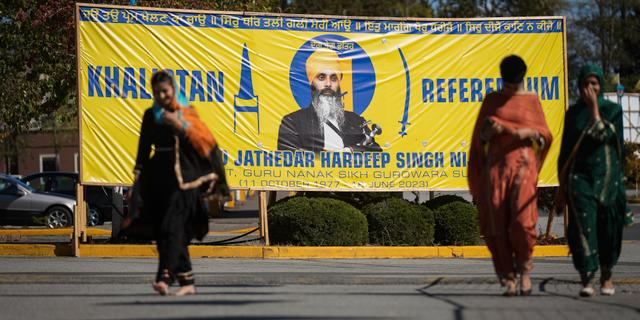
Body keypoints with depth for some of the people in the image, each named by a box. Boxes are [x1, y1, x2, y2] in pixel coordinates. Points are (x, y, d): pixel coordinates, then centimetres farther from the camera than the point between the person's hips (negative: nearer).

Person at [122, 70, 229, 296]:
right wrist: (138, 173, 9)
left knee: (171, 227, -16)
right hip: (159, 175, 5)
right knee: (161, 231, 2)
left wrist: (181, 126, -19)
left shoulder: (186, 112, 3)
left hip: (182, 176, -5)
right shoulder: (150, 116, 13)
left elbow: (201, 140, -7)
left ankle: (164, 277, -25)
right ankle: (187, 281, 9)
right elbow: (144, 147, 16)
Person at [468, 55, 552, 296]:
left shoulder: (532, 100, 9)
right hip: (496, 165, 2)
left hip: (523, 163, -2)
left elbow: (545, 134, 9)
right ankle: (508, 279, 2)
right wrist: (489, 130, -9)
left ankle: (524, 270, 8)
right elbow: (480, 136, 13)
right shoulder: (491, 100, 11)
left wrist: (530, 133, -11)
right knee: (498, 224, -4)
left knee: (522, 221, -15)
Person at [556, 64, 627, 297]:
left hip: (607, 177, -1)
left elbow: (602, 135, -14)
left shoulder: (612, 110, 4)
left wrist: (594, 106, -10)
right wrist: (562, 189, 10)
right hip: (580, 176, 1)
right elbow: (565, 151, 12)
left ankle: (606, 277, 22)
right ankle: (587, 280, -21)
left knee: (608, 228, 4)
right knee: (583, 225, -14)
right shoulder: (573, 113, 10)